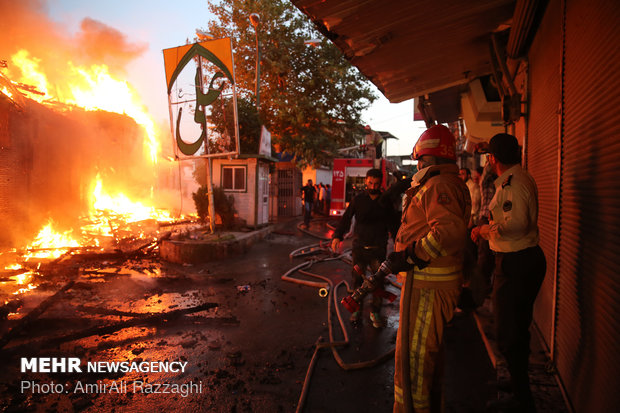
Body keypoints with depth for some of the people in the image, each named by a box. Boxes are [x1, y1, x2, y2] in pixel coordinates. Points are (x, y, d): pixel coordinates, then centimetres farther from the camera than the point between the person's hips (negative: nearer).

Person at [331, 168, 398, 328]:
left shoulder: (386, 201, 3)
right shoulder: (358, 199, 2)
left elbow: (393, 223, 8)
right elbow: (346, 218, -1)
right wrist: (337, 236, -13)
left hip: (378, 249, 0)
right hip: (359, 247, 0)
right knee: (357, 279, 7)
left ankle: (375, 312, 20)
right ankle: (357, 308, 25)